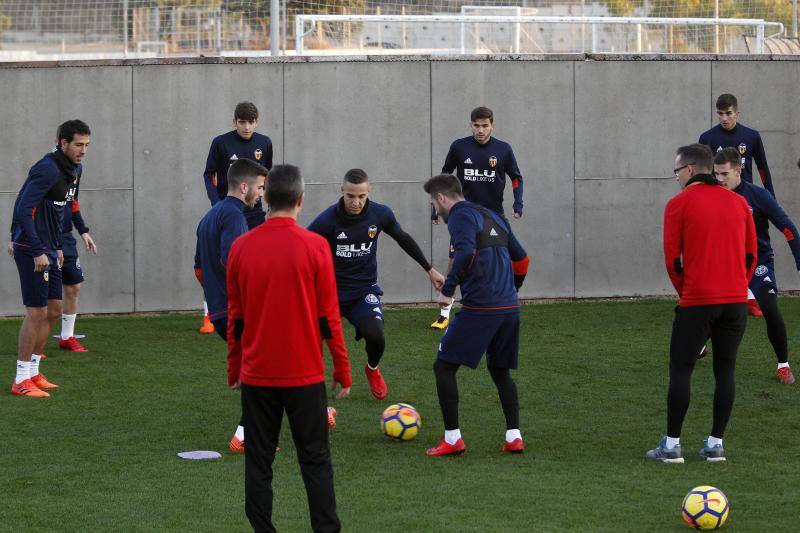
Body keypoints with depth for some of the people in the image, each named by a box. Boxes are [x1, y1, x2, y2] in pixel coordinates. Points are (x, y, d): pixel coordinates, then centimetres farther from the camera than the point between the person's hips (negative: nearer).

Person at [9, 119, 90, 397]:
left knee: (53, 310, 12)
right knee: (37, 312, -7)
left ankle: (32, 372, 21)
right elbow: (23, 211, -24)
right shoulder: (48, 170, -19)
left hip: (48, 249, 9)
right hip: (32, 249, -9)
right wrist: (38, 252, -25)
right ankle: (21, 380, 0)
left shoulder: (74, 169, 10)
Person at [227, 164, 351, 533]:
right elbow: (328, 316, -5)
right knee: (315, 460, 5)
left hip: (256, 374, 2)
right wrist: (342, 371, 3)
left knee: (258, 462, 7)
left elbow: (235, 317, 6)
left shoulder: (241, 247, 0)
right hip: (304, 374, -2)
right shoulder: (314, 246, -8)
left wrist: (234, 370, 15)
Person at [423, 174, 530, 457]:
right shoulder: (493, 216, 21)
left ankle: (452, 439, -2)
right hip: (510, 308, 8)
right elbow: (521, 259, 25)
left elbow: (466, 253, -23)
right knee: (500, 370, 21)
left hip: (479, 307, -8)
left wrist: (448, 289, -16)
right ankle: (514, 436, 12)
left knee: (444, 366, 2)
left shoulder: (461, 216, -4)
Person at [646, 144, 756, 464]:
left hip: (697, 302, -4)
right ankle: (715, 444, 10)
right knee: (725, 371, 9)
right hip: (736, 302, 4)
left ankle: (671, 445, 1)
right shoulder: (738, 202, 11)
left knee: (681, 370, 2)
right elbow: (751, 253, 12)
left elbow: (672, 259, -3)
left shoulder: (679, 204, -3)